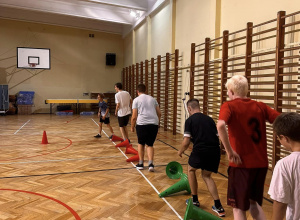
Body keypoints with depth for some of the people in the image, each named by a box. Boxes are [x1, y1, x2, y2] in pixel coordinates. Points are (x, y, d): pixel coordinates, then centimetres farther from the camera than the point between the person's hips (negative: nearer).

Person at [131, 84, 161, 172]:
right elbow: (159, 113, 16)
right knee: (150, 145, 13)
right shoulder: (152, 99, 18)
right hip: (154, 124, 3)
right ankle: (150, 163, -3)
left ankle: (141, 163, 22)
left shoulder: (136, 100, 6)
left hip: (142, 124, -3)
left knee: (141, 143, 18)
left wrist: (132, 127, 12)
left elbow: (134, 116, 0)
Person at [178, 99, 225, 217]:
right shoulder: (209, 119, 17)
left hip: (200, 150, -5)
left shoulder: (189, 120, 2)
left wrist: (180, 151, 16)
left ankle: (195, 201, 29)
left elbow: (186, 142, -3)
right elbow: (216, 137, 19)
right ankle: (219, 207, 18)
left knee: (191, 170, 25)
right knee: (206, 175, 25)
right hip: (215, 151, 5)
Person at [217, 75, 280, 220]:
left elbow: (220, 126, -27)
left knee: (239, 207, 11)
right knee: (254, 202, 26)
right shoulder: (260, 106, 7)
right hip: (261, 163, 5)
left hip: (241, 164, -5)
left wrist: (230, 151, -20)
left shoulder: (229, 106, -7)